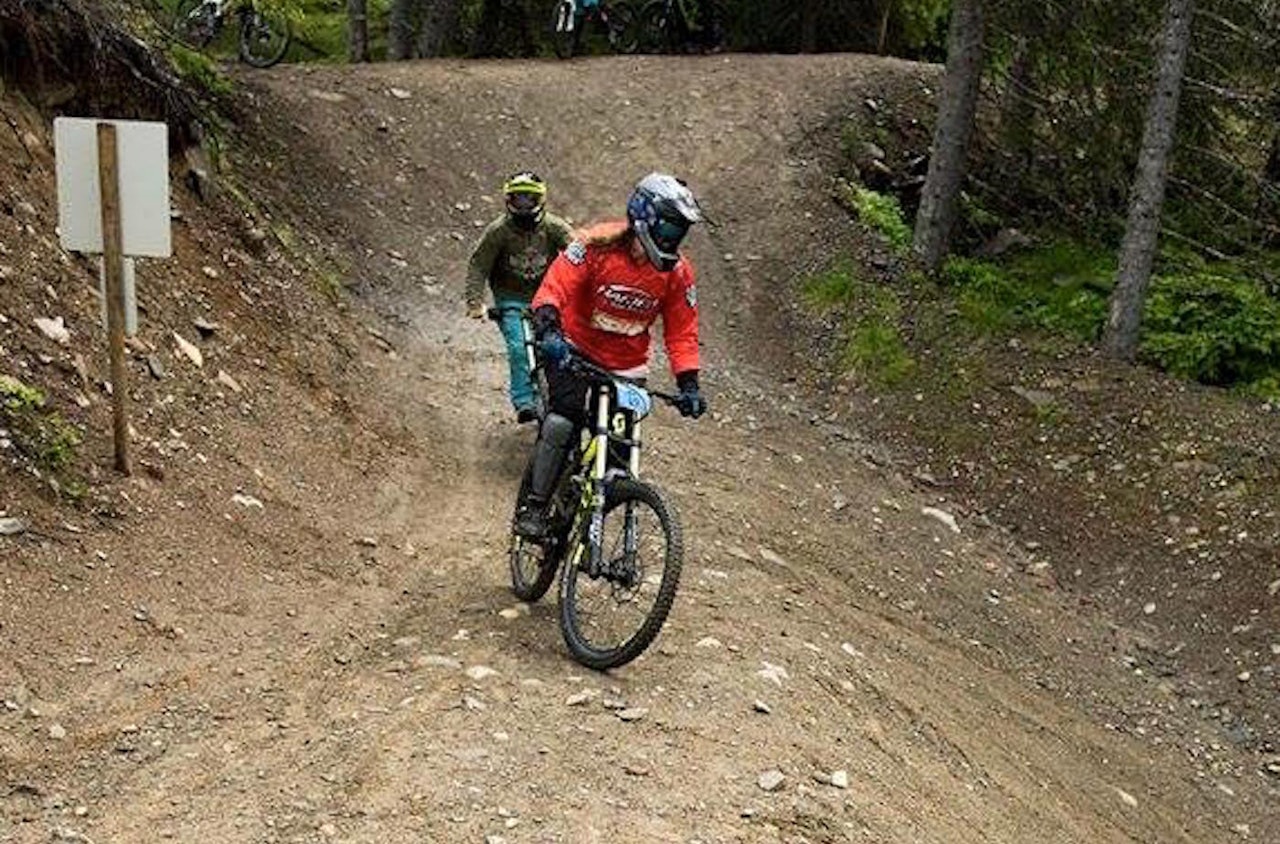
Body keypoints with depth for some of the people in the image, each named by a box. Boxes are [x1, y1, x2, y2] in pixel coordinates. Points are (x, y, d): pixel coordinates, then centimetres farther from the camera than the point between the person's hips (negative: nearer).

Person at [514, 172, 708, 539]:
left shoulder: (677, 272, -9)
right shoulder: (598, 245, -20)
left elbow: (681, 332, -4)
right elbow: (555, 286, -24)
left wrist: (689, 384, -14)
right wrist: (548, 330, -41)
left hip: (627, 366, 4)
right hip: (576, 350, -3)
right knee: (563, 422, -22)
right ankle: (532, 507, -11)